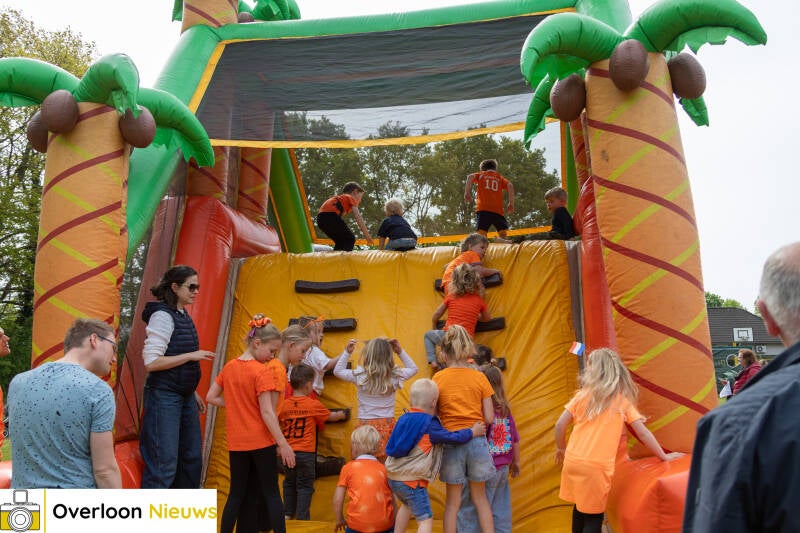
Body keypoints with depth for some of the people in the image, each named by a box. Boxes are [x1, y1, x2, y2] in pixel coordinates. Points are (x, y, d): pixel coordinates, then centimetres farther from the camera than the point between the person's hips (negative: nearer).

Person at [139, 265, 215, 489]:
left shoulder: (183, 316, 11)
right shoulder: (162, 315, -14)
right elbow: (151, 362, -21)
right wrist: (192, 355, -20)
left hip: (185, 397, 9)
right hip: (164, 397, -9)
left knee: (192, 459, 15)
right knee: (164, 464, -6)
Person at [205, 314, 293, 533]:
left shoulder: (229, 367, 4)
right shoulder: (260, 371, -15)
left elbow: (211, 397, 8)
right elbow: (267, 412, -18)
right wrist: (283, 444, -15)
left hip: (236, 443, 5)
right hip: (261, 441, -5)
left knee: (237, 494, 13)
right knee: (271, 492, 5)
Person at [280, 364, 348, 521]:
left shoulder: (284, 404, 0)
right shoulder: (314, 405, -8)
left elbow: (279, 423, 11)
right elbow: (331, 417, 6)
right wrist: (341, 414, 26)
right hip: (306, 453, -4)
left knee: (289, 482, 18)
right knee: (304, 485, 3)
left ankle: (287, 513, 23)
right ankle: (302, 517, 2)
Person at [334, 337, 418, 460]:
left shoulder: (360, 376, -8)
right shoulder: (395, 376, -3)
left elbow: (337, 371, 9)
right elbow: (413, 368, 17)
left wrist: (347, 352, 9)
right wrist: (401, 352, 15)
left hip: (366, 425, -2)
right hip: (388, 425, 2)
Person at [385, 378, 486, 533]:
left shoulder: (404, 418, 7)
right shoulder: (429, 425, -14)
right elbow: (452, 437, -11)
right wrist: (473, 432, 3)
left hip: (393, 476, 8)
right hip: (412, 480, -8)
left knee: (407, 505, 34)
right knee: (425, 519, -4)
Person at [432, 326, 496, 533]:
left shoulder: (438, 378, -4)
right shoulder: (479, 377, -2)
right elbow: (489, 418, -2)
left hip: (451, 441, -1)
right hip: (477, 441, 1)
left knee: (452, 501, 12)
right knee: (480, 497, 16)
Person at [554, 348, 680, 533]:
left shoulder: (583, 395, 6)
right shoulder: (623, 400, 3)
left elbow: (560, 425, 6)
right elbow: (642, 433, 3)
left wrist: (561, 449, 23)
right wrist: (663, 456, 16)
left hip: (573, 461, 3)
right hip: (597, 466, -3)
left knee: (580, 508, 21)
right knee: (594, 516, 7)